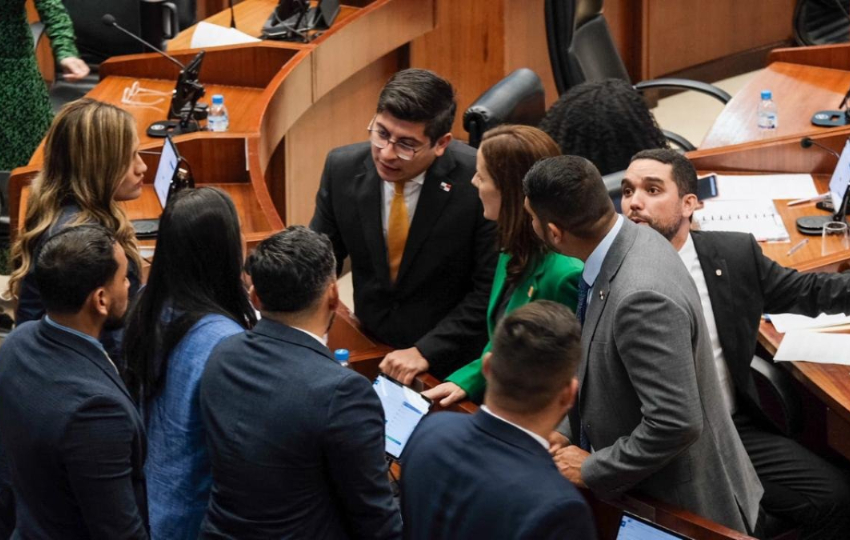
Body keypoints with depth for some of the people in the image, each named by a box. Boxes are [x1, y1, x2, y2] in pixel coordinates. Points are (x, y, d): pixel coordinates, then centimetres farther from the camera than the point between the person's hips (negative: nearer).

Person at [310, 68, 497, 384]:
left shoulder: (478, 182, -17)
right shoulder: (343, 168, -6)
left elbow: (490, 289, -11)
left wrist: (426, 351, -16)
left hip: (452, 363, -3)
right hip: (369, 352, 3)